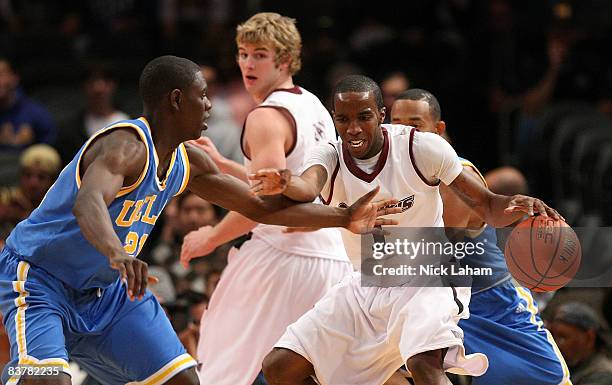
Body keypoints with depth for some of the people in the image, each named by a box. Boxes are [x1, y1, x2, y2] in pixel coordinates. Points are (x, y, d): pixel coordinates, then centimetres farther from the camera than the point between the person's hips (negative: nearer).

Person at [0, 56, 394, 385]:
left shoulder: (186, 163, 2)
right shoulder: (127, 145, -26)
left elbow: (262, 208, 14)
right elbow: (88, 202, -48)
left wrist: (344, 218, 12)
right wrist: (117, 254, -69)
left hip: (106, 290, 9)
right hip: (38, 277, -9)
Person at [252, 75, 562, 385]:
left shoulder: (422, 148, -16)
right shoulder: (330, 157, -10)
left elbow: (487, 207, -12)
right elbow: (307, 188, -35)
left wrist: (516, 205, -36)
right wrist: (284, 185, -60)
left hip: (426, 281, -5)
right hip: (366, 286, 5)